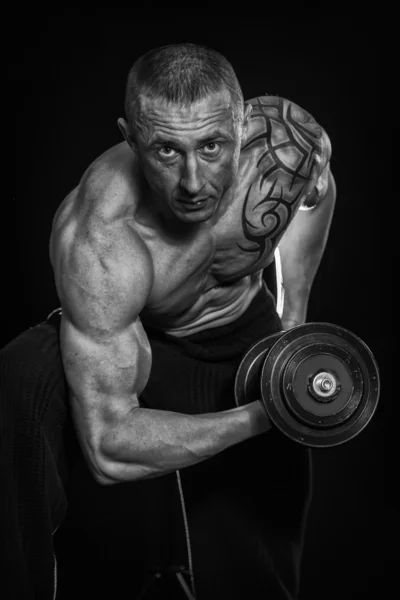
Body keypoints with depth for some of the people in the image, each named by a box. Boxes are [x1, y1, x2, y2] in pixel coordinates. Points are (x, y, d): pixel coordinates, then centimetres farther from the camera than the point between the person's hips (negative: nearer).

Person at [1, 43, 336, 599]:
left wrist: (294, 314, -5)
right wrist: (261, 418, -42)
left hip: (249, 333, 3)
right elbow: (109, 447, -38)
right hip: (135, 344, -3)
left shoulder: (288, 138, -28)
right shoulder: (99, 242, -40)